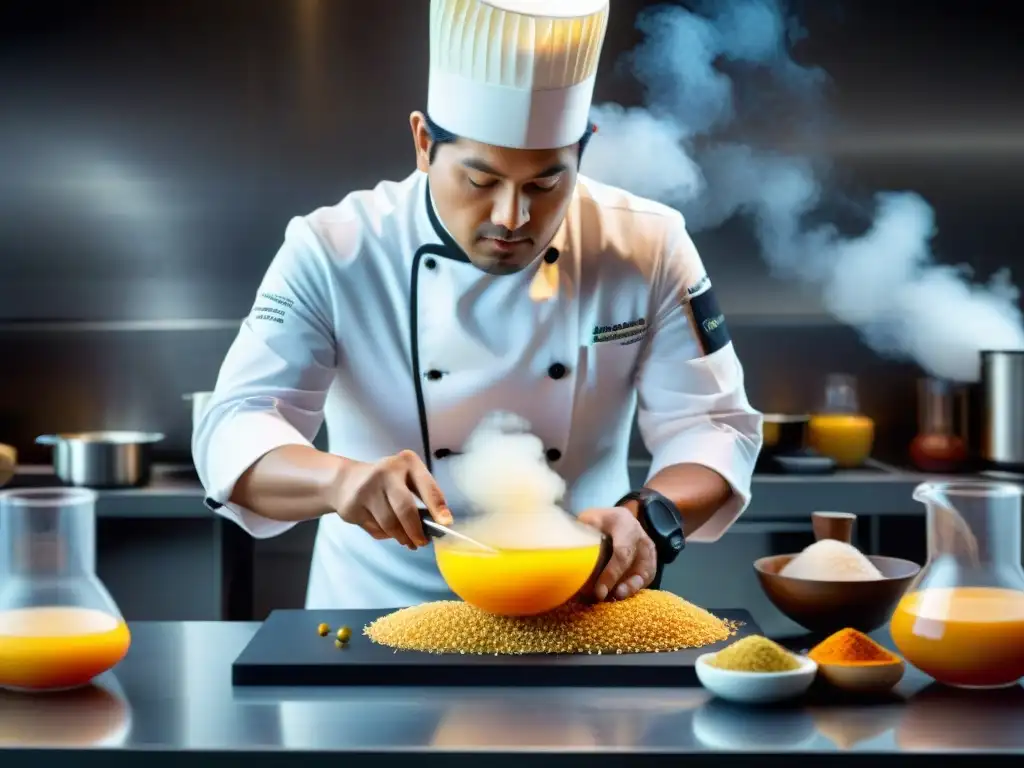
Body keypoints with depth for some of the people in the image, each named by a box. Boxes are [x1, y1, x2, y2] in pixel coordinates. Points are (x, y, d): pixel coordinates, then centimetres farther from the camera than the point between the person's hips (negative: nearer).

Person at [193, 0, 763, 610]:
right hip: (383, 613, 0)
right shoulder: (333, 253, -9)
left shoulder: (648, 247, -6)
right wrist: (341, 478, -35)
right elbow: (233, 433, -14)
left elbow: (713, 427, -5)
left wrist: (648, 520, -26)